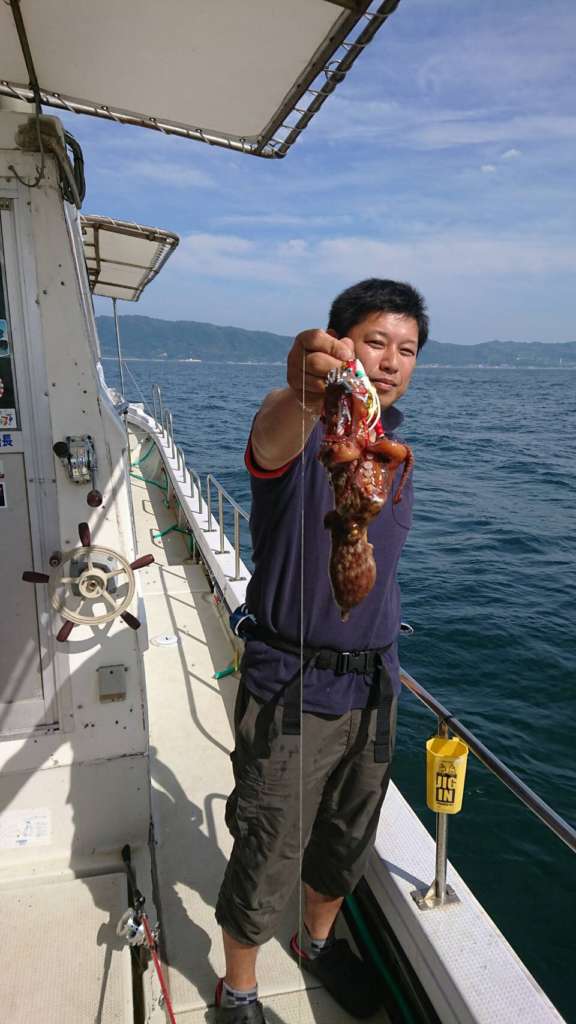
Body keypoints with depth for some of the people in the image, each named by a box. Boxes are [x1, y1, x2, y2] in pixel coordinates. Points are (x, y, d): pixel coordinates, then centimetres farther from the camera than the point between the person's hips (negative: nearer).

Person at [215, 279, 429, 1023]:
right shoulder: (302, 431, -17)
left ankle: (317, 941, 54)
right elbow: (272, 439, -44)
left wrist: (383, 660, 16)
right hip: (291, 689, -6)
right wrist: (303, 393, -67)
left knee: (348, 842, 25)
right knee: (268, 858, 11)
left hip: (372, 686, 7)